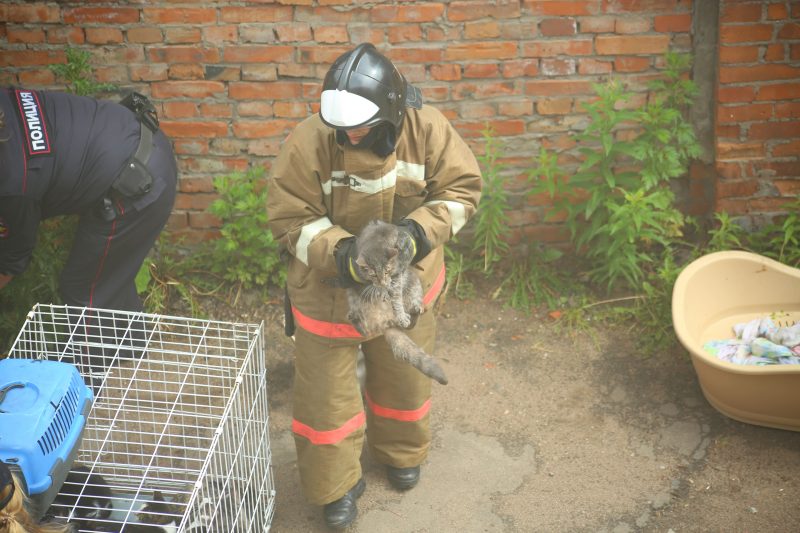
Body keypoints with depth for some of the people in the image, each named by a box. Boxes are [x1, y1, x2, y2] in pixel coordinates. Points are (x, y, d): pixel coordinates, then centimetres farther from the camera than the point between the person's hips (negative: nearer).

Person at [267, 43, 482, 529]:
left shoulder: (428, 130, -20)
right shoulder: (309, 142, -26)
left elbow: (462, 187, -9)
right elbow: (289, 220, -18)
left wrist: (423, 227, -27)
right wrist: (337, 249, -36)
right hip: (329, 288, -2)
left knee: (404, 377, 23)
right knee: (326, 392, 8)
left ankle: (401, 453, 52)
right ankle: (337, 485, 31)